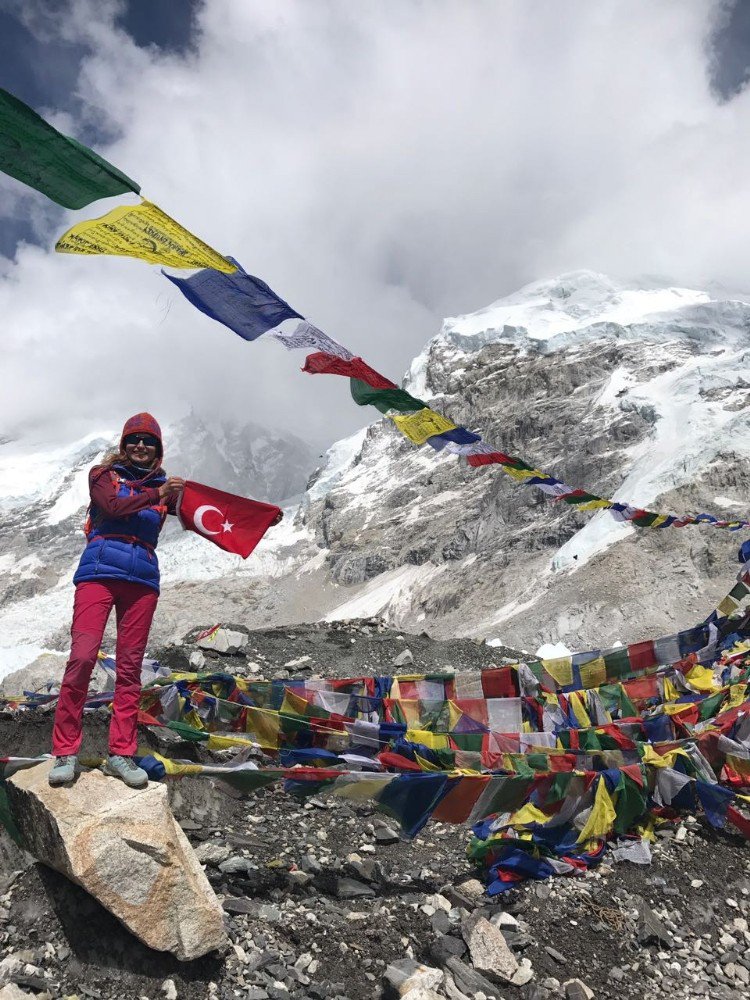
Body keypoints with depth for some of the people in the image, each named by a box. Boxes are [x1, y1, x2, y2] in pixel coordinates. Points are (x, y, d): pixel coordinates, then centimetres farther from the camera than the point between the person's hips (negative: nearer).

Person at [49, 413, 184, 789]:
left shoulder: (164, 487, 15)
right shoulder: (104, 475, 10)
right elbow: (113, 506, -10)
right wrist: (155, 495, -23)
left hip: (142, 580, 3)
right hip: (99, 571, -2)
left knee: (130, 667, 3)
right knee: (82, 657, -13)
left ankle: (121, 754, 8)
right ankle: (65, 753, -4)